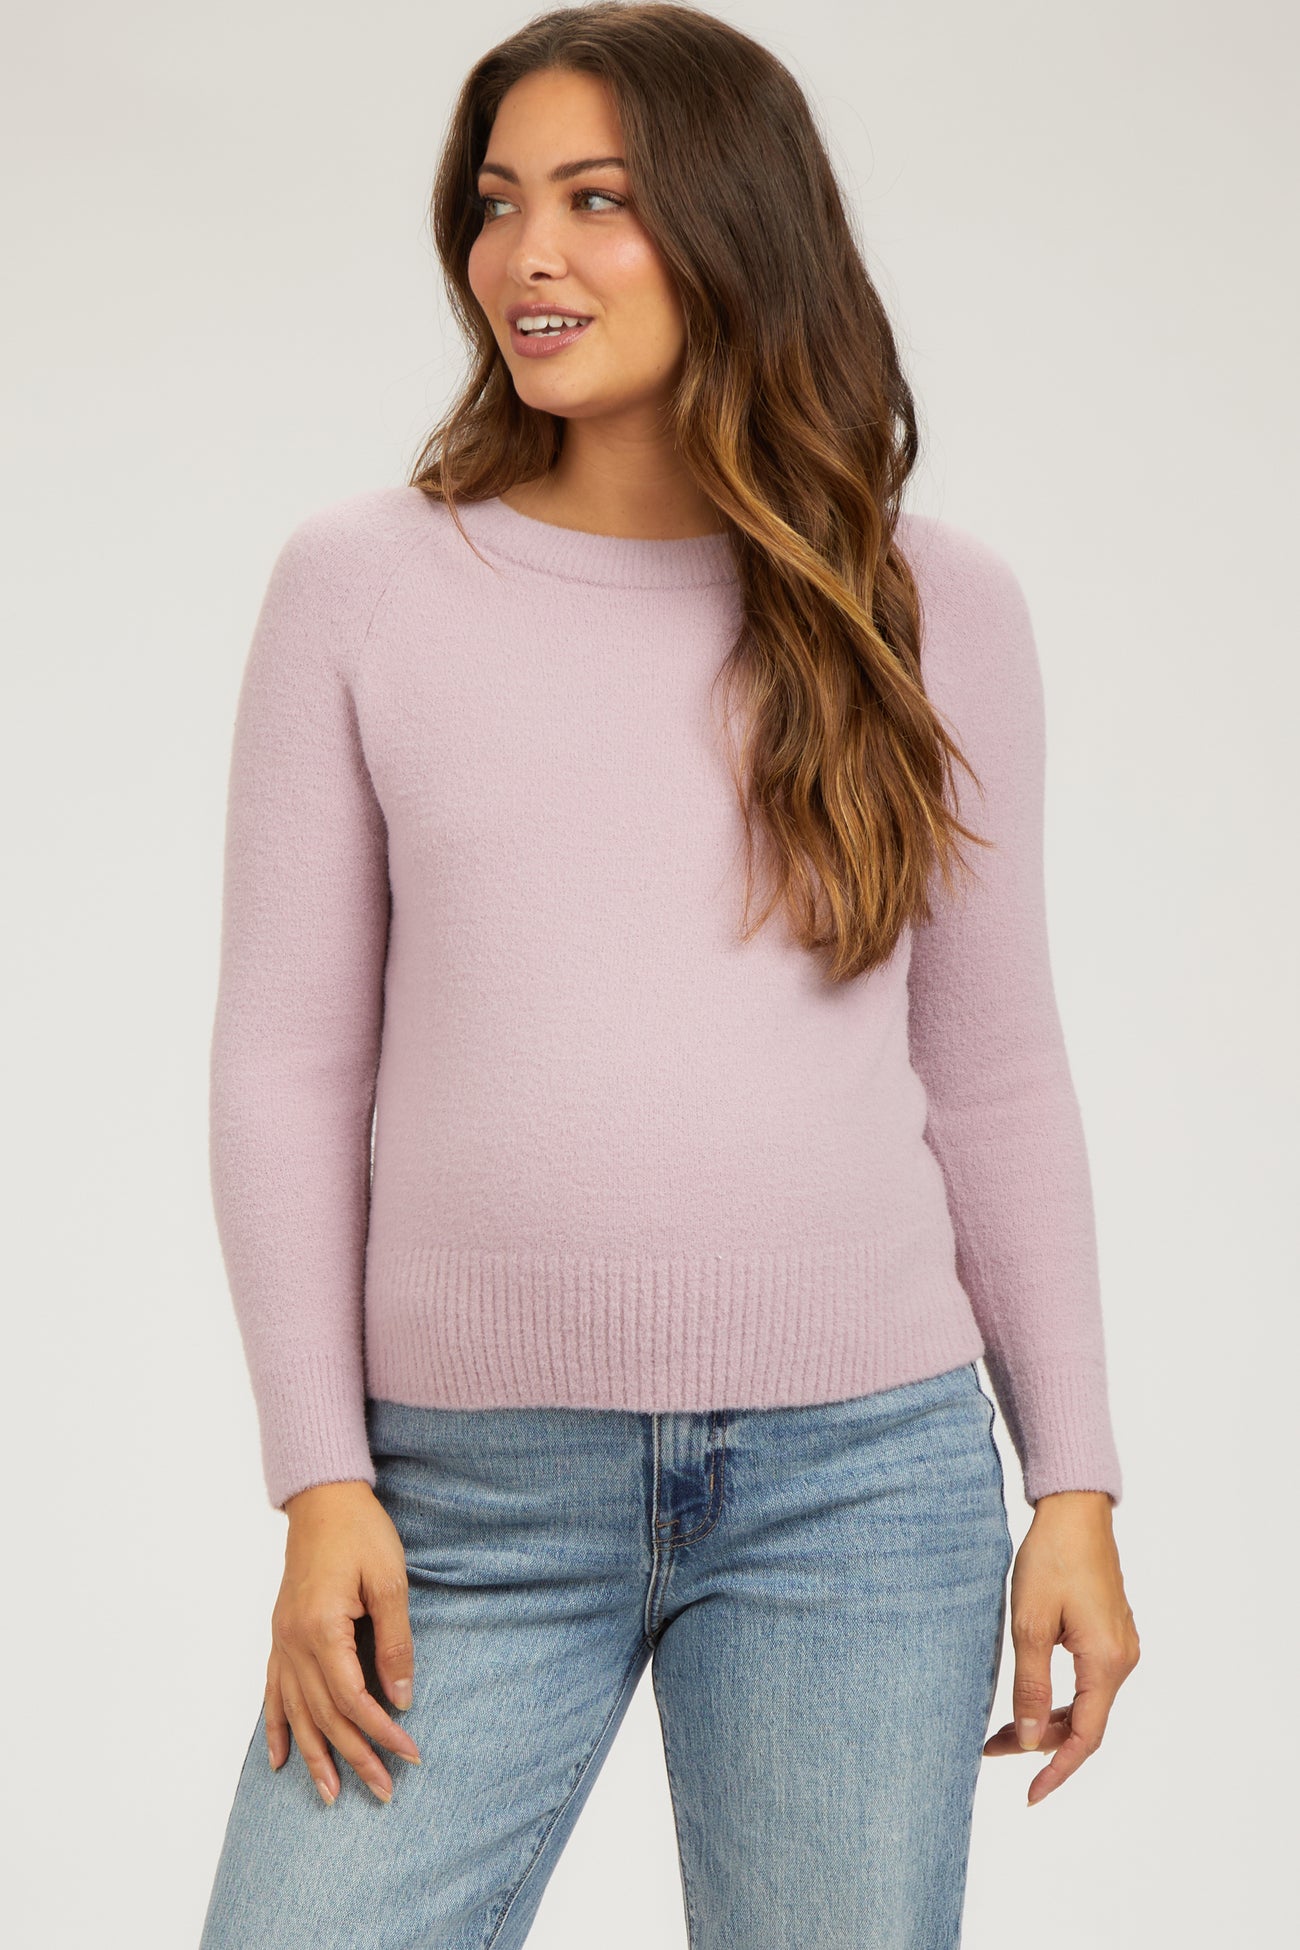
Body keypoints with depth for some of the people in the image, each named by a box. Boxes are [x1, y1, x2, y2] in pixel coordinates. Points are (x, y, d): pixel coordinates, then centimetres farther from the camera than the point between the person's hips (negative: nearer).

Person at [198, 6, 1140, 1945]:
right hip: (473, 1489, 0)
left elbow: (992, 1073, 9)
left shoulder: (932, 606, 4)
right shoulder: (362, 585, 1)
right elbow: (289, 1068, 2)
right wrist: (323, 1479, -4)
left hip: (859, 1476, 1)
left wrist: (1076, 1485, 6)